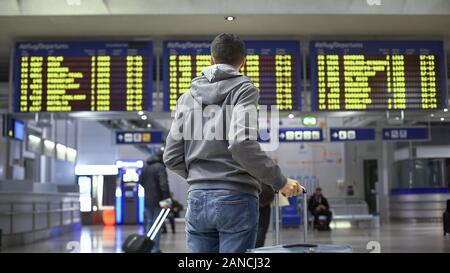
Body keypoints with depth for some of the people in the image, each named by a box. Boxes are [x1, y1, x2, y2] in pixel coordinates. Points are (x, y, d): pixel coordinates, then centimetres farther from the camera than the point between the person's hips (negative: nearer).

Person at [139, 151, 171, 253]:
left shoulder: (145, 166, 11)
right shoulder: (160, 167, -14)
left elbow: (141, 181, 22)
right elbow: (164, 184, -22)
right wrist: (167, 199, -20)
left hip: (147, 201, 7)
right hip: (158, 201, -7)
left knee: (149, 223, 14)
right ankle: (155, 249, -2)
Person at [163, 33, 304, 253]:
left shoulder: (187, 97, 13)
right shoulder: (244, 90, -2)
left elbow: (172, 157, 9)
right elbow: (242, 144, -18)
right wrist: (280, 181, -10)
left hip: (197, 199, 5)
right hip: (236, 198, -4)